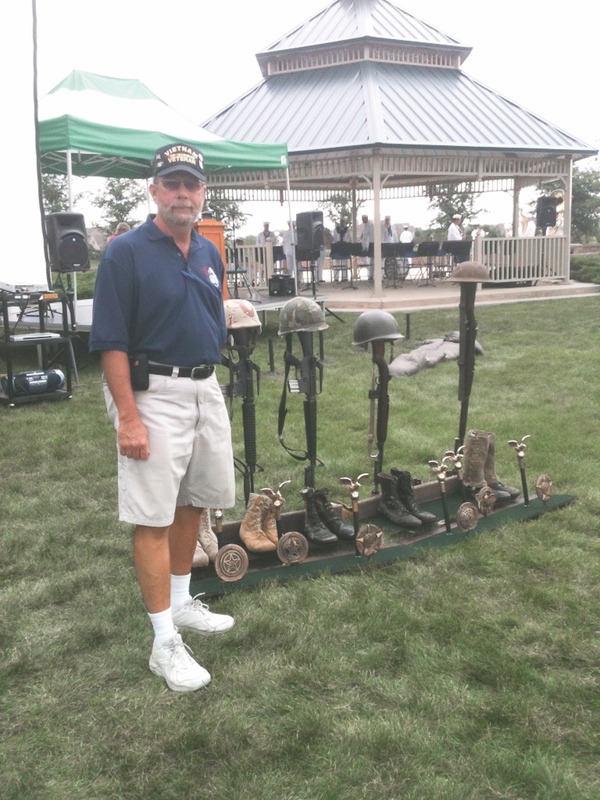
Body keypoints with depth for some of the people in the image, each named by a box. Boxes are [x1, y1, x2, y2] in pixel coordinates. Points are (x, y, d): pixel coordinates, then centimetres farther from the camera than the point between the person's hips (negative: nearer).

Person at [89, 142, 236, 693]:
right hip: (153, 394, -7)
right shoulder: (126, 253, -10)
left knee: (194, 503, 16)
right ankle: (165, 642, 7)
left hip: (206, 390, 7)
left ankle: (181, 602, 34)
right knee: (154, 518, -2)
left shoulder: (209, 254, 11)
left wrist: (210, 388, 16)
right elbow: (111, 342, -13)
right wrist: (128, 418, -19)